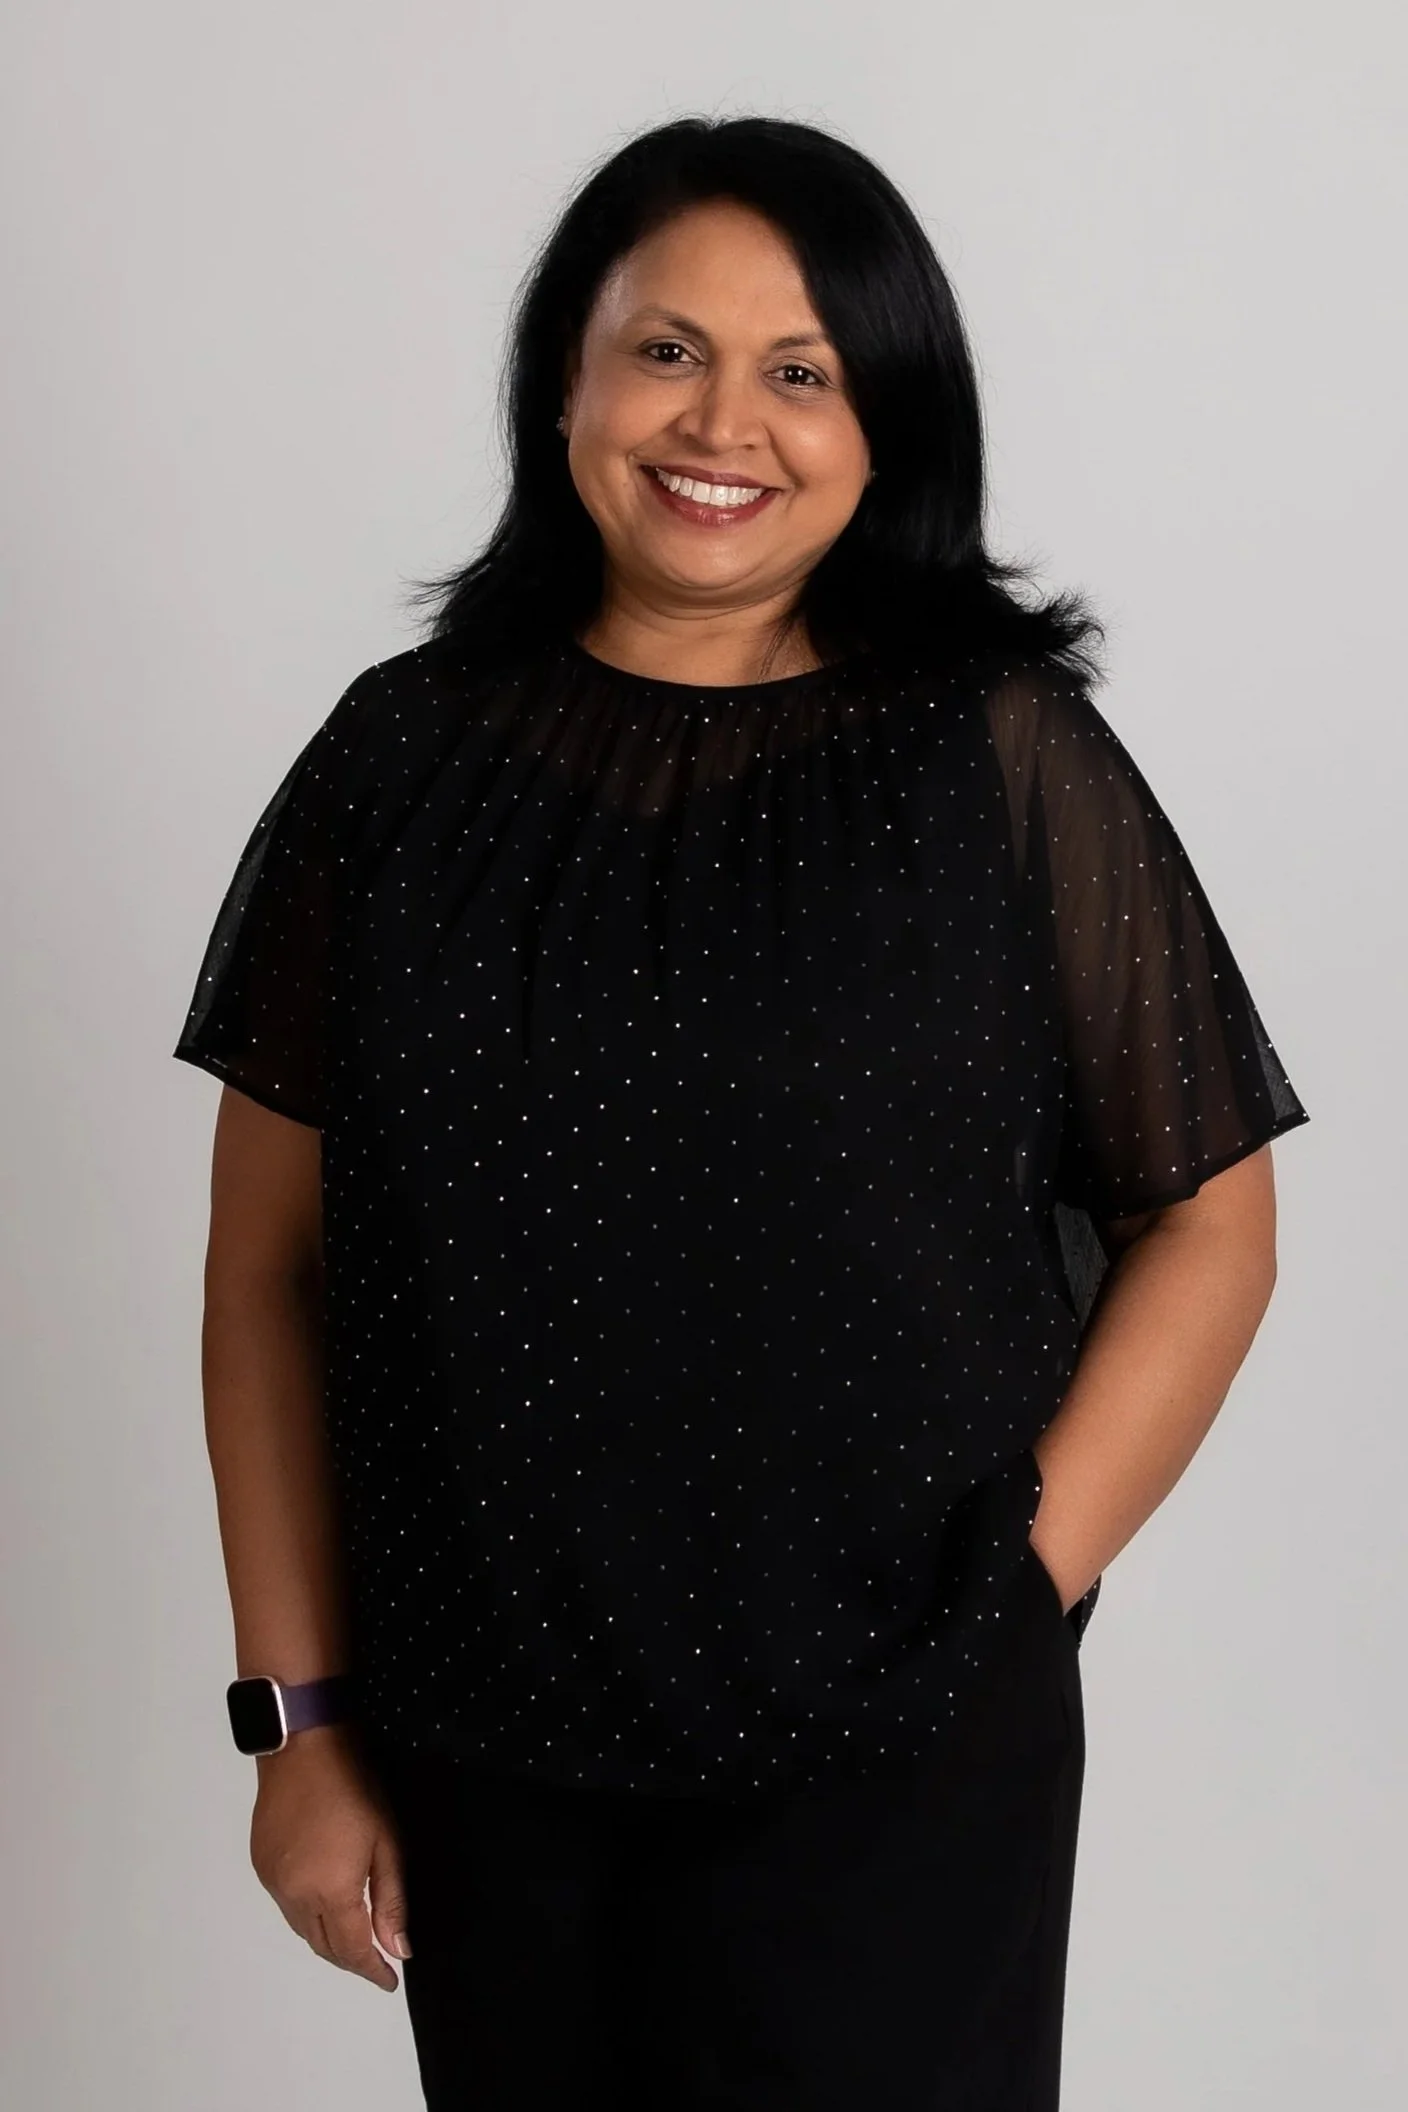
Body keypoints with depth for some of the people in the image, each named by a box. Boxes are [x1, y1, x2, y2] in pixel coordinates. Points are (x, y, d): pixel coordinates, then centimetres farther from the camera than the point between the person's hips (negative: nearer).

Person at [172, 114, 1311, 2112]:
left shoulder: (1007, 756, -5)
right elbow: (270, 1258, 2)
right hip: (479, 1760, 2)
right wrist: (301, 1716, 0)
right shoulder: (406, 754, 0)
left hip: (894, 1766, -2)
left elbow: (1208, 1220, -1)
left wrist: (1021, 1587, -8)